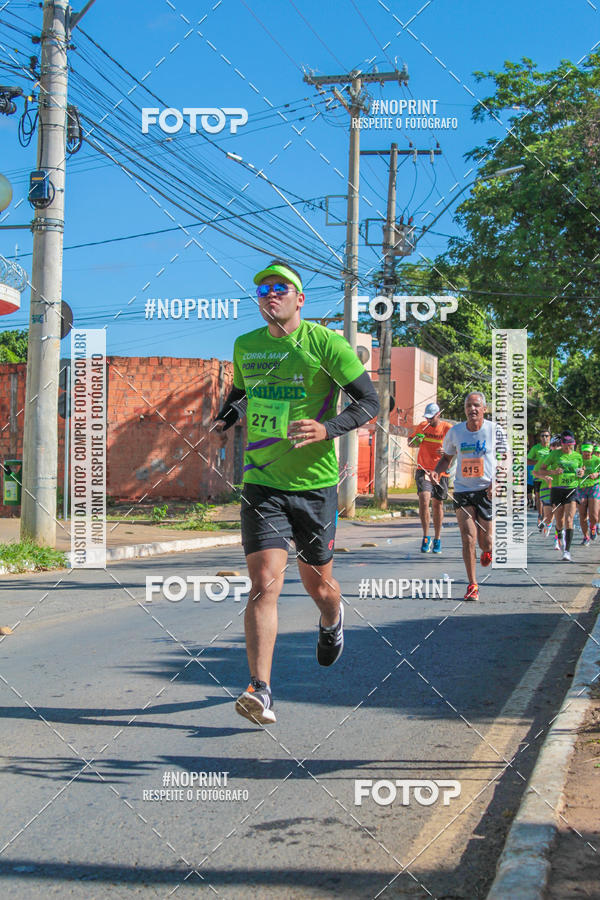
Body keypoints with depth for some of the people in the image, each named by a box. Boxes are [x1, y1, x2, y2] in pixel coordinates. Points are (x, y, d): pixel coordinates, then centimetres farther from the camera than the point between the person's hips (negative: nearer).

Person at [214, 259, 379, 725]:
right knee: (264, 583, -13)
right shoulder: (245, 346, 8)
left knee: (318, 585, 13)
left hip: (314, 484, -2)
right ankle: (260, 691, -12)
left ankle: (332, 619, 50)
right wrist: (226, 416, 6)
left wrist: (328, 429, -21)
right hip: (262, 483, 2)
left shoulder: (325, 343, -6)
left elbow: (369, 400, -5)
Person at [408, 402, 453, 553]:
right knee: (424, 500, -17)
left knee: (438, 504, 8)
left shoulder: (448, 428, -3)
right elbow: (410, 442, 19)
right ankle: (426, 536, -6)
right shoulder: (422, 426, 6)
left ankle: (437, 539, 23)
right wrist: (414, 441, -5)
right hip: (423, 469, 1)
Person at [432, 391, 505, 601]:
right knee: (468, 539, -10)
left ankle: (487, 550, 43)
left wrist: (497, 481, -17)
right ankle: (472, 585, -2)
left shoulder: (495, 430, -5)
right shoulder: (455, 432, 1)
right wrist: (436, 471, -6)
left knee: (485, 542, 4)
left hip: (487, 490, -1)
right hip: (462, 490, 1)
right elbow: (446, 458, 15)